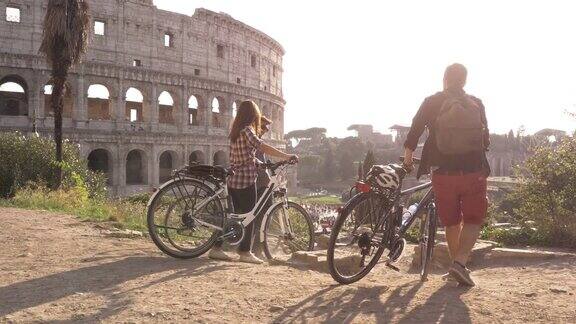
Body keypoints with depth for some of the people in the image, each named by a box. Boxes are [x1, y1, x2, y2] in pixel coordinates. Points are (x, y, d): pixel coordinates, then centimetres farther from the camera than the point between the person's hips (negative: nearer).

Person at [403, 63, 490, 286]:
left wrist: (408, 158, 18)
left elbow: (414, 133, 2)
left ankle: (457, 266, 23)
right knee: (473, 220, 10)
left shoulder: (431, 102, 2)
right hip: (474, 171, 0)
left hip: (443, 172, 0)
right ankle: (460, 262, -8)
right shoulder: (476, 104, 6)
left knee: (451, 222, 15)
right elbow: (486, 139, 13)